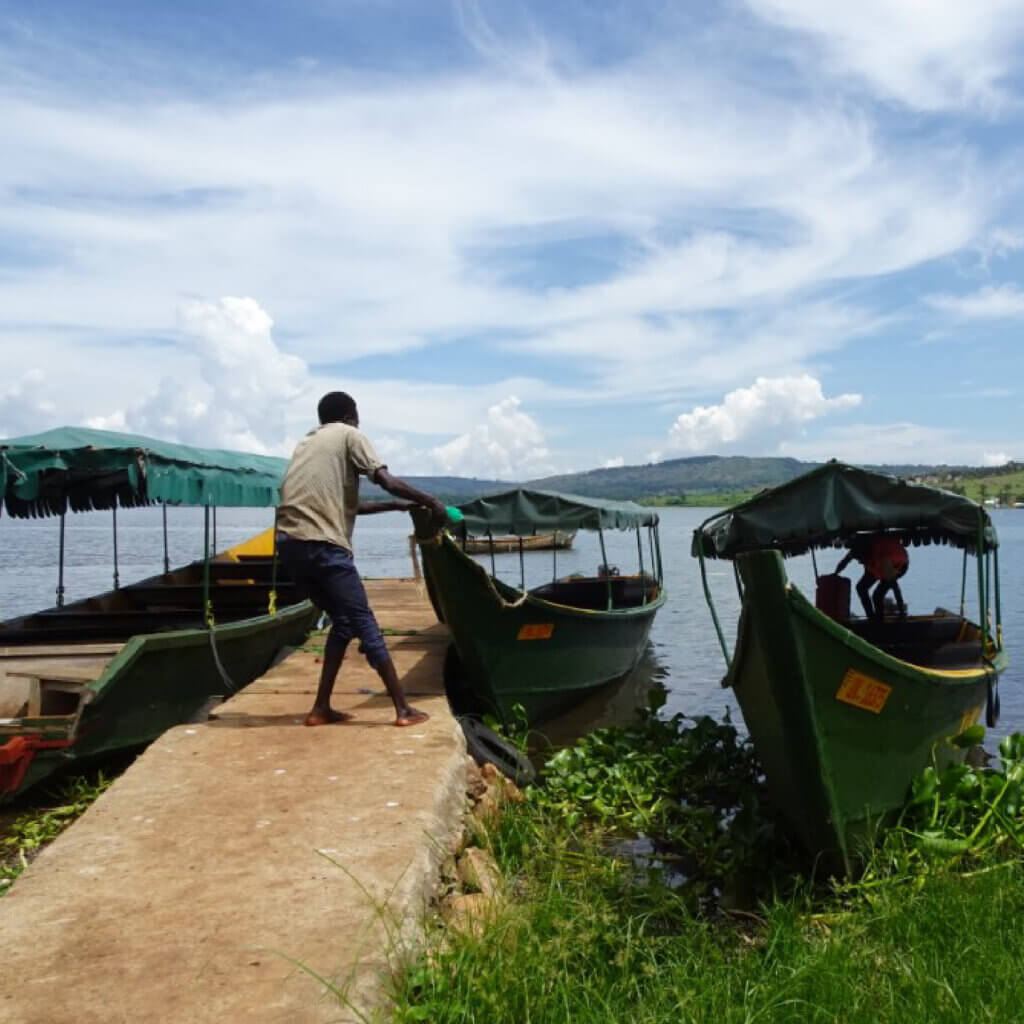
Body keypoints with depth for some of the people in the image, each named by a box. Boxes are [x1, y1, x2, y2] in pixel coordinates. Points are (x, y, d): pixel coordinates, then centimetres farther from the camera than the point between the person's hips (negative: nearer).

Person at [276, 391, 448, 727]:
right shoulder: (349, 435, 7)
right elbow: (388, 482, -6)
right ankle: (403, 709, 2)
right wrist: (431, 502, 7)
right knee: (364, 624, -1)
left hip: (290, 543, 7)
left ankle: (321, 708, 17)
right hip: (322, 544, -7)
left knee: (343, 622, 18)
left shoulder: (307, 442, 29)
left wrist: (396, 507, 33)